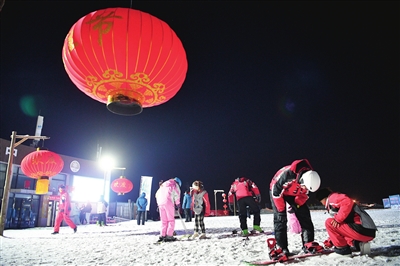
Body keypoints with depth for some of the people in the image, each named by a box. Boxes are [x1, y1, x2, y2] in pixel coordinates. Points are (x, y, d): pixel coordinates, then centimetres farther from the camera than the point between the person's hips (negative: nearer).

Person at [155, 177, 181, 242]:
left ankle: (162, 235, 7)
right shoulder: (175, 185, 11)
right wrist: (177, 204, 8)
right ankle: (169, 236, -7)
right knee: (171, 220, 0)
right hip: (168, 203, -6)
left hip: (160, 203, 6)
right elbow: (177, 195, 0)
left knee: (163, 221, 11)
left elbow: (157, 194, 25)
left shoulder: (163, 185, 29)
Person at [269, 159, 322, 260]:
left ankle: (308, 244, 4)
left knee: (305, 215, -3)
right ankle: (281, 248, -11)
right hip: (278, 190, -5)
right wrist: (281, 209, -20)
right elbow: (276, 189, -29)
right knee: (280, 219, -14)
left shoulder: (309, 177, -21)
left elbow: (304, 194, -3)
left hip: (294, 193, 6)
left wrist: (296, 205, -11)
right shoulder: (287, 173, -41)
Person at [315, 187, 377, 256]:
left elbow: (347, 202, -23)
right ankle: (357, 245, 10)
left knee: (329, 222, -7)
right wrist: (330, 242, 33)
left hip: (362, 229, -10)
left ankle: (342, 248, -2)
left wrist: (338, 219, -17)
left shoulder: (332, 197, 0)